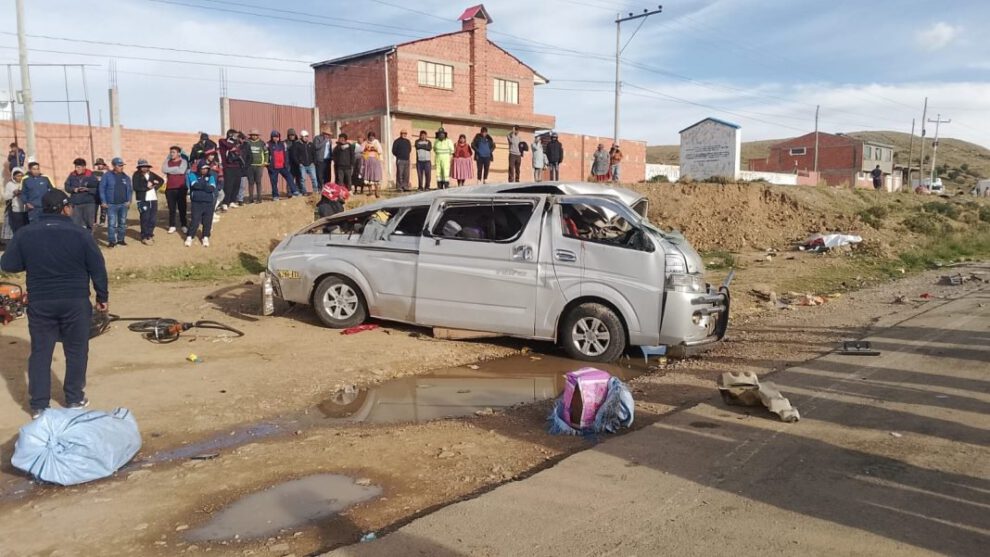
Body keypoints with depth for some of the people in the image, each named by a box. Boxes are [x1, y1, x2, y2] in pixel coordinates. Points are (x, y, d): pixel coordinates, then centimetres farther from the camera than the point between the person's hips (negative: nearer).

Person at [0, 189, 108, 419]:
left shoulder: (25, 234, -3)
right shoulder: (80, 234, -10)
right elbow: (98, 269, -6)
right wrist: (103, 297, 6)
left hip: (40, 303, 2)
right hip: (76, 302, -2)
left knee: (40, 352, 11)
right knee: (76, 351, 11)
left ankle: (38, 406, 15)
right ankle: (74, 399, 20)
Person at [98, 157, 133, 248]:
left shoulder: (126, 177, 9)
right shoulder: (107, 176, -3)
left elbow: (130, 189, 14)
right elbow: (102, 189, -2)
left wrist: (129, 200, 4)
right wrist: (103, 202, -7)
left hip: (123, 204, 4)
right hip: (111, 205, -4)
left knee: (123, 223, 10)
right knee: (112, 223, -6)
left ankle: (121, 239, 21)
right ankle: (111, 241, -1)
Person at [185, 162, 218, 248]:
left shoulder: (211, 177, 7)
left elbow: (211, 188, -8)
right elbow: (195, 185, -15)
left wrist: (200, 185, -8)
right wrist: (206, 186, -10)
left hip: (209, 203, 2)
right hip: (196, 202, -2)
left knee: (207, 221, 5)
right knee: (195, 220, -4)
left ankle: (205, 238, 18)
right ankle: (189, 237, 6)